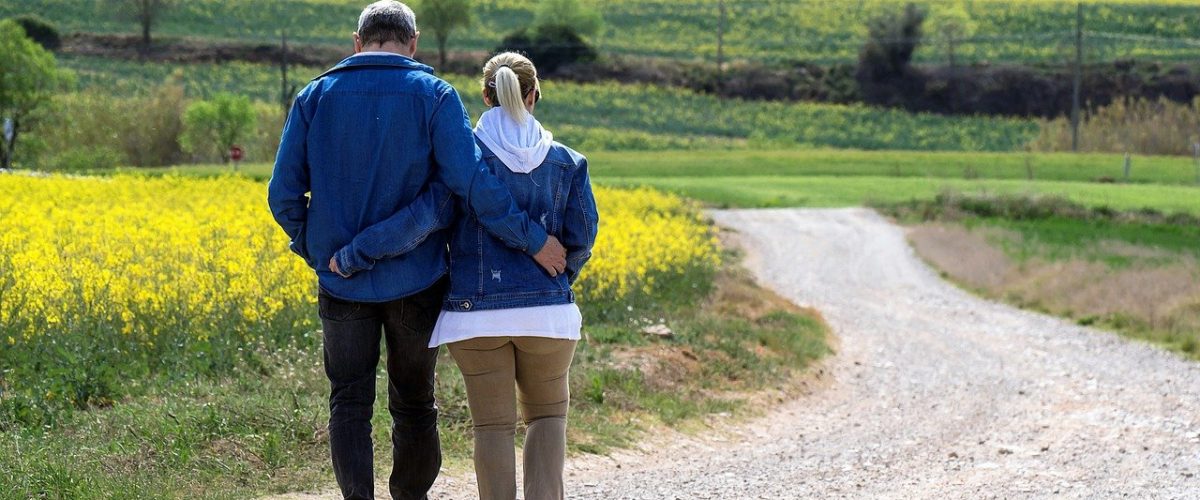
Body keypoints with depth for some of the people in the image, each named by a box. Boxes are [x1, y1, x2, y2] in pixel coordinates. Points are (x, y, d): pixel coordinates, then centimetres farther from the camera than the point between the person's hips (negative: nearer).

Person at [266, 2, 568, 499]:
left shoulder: (315, 98, 0)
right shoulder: (434, 96, -7)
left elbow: (283, 193, -2)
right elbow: (473, 183, -18)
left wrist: (313, 249, 12)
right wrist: (532, 239, -12)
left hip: (343, 283, 1)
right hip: (415, 280, -1)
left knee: (349, 402, 7)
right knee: (414, 403, 13)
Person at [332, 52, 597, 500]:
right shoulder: (566, 162, 2)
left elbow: (420, 220, -17)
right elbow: (582, 236, 3)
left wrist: (350, 256, -11)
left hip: (477, 313, -1)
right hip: (548, 311, 2)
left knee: (493, 426, 6)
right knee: (547, 413, 19)